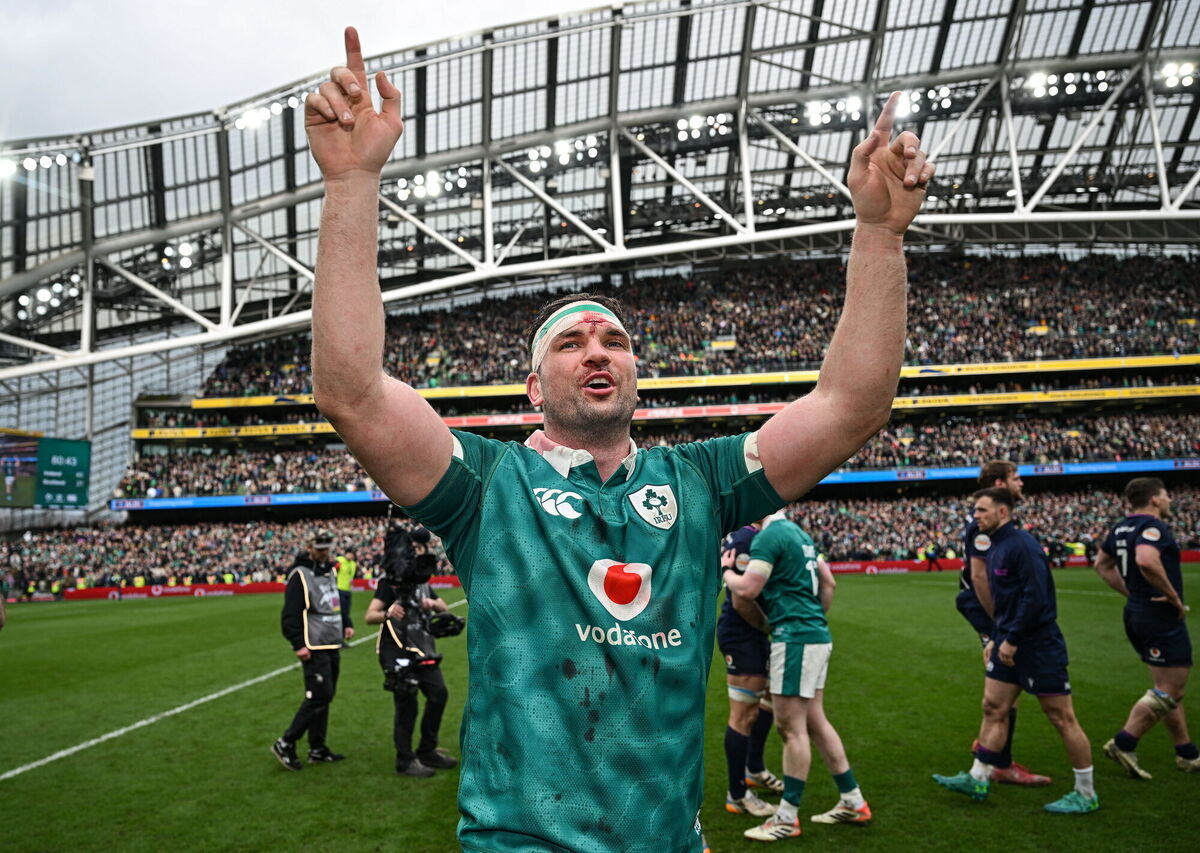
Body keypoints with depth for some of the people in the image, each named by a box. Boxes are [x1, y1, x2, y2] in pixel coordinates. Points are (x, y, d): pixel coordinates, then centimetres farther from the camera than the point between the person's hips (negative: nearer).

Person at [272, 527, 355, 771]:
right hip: (314, 649, -9)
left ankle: (317, 749, 20)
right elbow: (290, 614, -16)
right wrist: (298, 645, -21)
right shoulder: (300, 575, -12)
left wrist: (347, 623, 12)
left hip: (332, 646, 9)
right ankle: (285, 744, -1)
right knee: (318, 696, -11)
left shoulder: (328, 571, 16)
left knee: (325, 696, 12)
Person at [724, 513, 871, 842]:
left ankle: (787, 818, 7)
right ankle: (853, 802, 24)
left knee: (792, 727, -2)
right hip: (816, 636, 9)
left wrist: (725, 572, 0)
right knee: (814, 722, 16)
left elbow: (745, 591, -18)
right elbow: (829, 583, 19)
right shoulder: (799, 533, 15)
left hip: (795, 639, -9)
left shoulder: (769, 537, -14)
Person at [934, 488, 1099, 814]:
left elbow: (1035, 597, -23)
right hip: (1009, 643, 9)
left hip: (1038, 645, -9)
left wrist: (1012, 639, -20)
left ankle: (1086, 794, 14)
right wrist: (996, 638, 17)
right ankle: (978, 779, 19)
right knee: (993, 708, 10)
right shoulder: (996, 548, 12)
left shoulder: (1022, 545, -17)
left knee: (1062, 718, 2)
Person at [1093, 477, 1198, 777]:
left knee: (1169, 688, 19)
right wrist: (1174, 596, -23)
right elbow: (1146, 561, -36)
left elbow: (1102, 565, 21)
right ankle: (1123, 744, -4)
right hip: (1162, 618, -10)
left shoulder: (1122, 528, 11)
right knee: (1168, 692, -2)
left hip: (1137, 614, 10)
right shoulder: (1153, 526, -17)